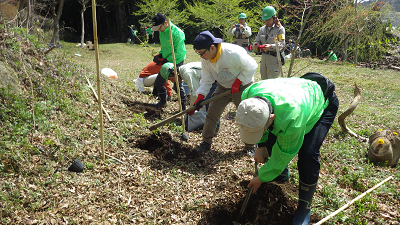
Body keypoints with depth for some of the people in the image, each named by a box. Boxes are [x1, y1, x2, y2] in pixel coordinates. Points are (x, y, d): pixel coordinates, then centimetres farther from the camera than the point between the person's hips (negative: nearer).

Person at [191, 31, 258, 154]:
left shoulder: (234, 53, -32)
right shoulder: (205, 59, -12)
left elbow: (251, 66, -21)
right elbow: (206, 79, -4)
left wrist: (238, 82, -24)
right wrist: (200, 96, -15)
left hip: (242, 87, -5)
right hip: (223, 87, 5)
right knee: (211, 114, 0)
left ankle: (250, 146, 19)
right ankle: (206, 143, 16)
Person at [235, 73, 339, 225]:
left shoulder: (291, 120, -47)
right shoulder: (248, 95, -31)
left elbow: (282, 156, -28)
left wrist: (261, 178, -14)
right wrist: (261, 145, -10)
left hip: (322, 103, -6)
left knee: (307, 154, -22)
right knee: (269, 140, -1)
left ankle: (304, 207, -1)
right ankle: (282, 174, 30)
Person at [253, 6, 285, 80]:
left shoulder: (280, 29, -3)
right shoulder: (262, 29, 13)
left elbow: (281, 44, -12)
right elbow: (257, 41, 12)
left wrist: (271, 46, -30)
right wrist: (256, 45, -13)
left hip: (274, 57, -6)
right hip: (264, 57, 6)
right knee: (263, 80, 12)